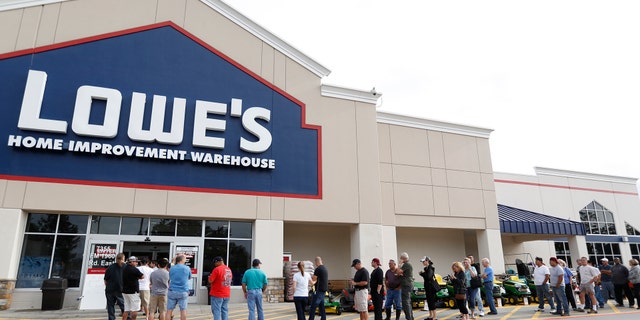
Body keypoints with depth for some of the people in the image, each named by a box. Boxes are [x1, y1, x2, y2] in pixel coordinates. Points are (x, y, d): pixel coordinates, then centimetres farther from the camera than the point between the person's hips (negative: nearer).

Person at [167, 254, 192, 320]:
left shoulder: (171, 268, 2)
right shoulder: (187, 268, -3)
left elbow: (170, 278, 16)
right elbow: (189, 277, 12)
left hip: (172, 291, 2)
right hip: (183, 292, -1)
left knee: (169, 310, 6)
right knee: (183, 310, 6)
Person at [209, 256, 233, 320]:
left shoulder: (217, 269, -14)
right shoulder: (229, 270, 9)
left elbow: (210, 281, -15)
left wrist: (210, 277, 7)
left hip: (217, 295, -7)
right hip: (227, 294, 7)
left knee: (217, 312, -2)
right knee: (225, 311, 12)